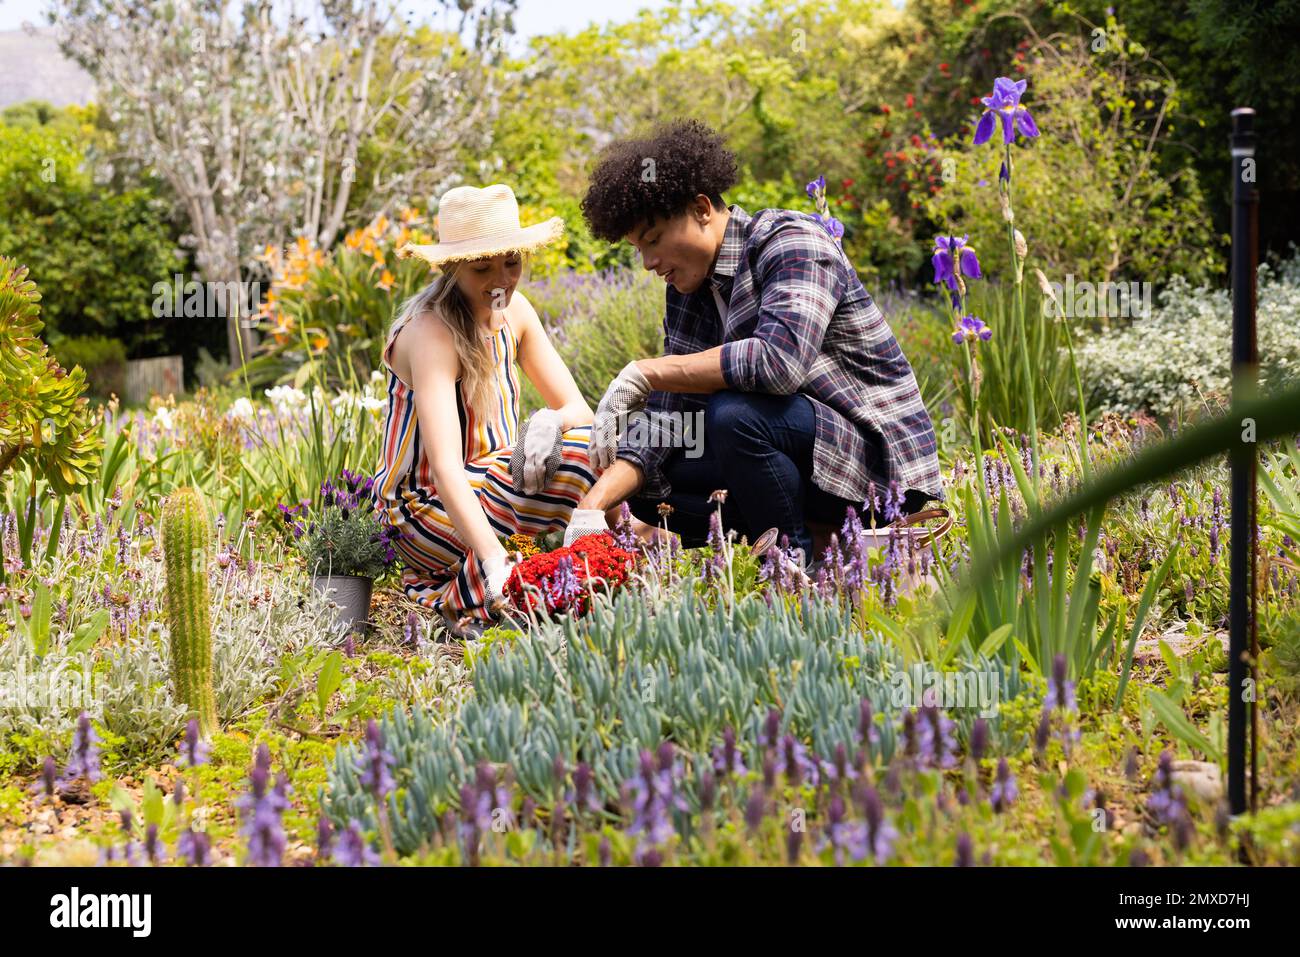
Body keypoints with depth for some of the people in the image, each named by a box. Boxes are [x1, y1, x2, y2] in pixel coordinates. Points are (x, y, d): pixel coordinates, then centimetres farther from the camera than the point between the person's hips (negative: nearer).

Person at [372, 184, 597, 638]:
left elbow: (578, 408, -1)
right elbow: (445, 466, -33)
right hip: (426, 511, -8)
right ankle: (462, 599, -17)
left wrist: (548, 422, -26)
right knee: (586, 453, -25)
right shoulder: (432, 334, -22)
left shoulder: (513, 312, 2)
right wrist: (495, 562, -45)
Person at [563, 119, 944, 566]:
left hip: (878, 455, -9)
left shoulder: (791, 242, -15)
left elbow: (779, 361, -34)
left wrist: (646, 372, -27)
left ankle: (796, 567, -14)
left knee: (732, 415, -33)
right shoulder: (687, 289, 9)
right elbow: (664, 417, 4)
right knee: (648, 487, 4)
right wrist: (593, 505, -11)